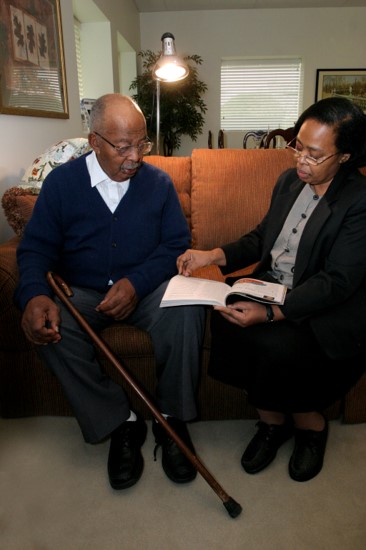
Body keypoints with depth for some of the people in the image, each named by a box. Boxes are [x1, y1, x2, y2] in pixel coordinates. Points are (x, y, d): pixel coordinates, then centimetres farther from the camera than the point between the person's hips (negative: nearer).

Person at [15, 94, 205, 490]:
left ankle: (172, 416, -11)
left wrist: (137, 283, -21)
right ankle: (120, 422, -13)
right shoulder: (61, 182, -1)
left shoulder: (158, 182, 1)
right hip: (81, 294, 1)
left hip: (145, 290, 0)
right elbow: (35, 247, -2)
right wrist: (35, 295, -24)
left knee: (187, 305, -30)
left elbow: (176, 244, -3)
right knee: (48, 326, -29)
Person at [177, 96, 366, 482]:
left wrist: (270, 313, -32)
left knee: (278, 345, -32)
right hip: (272, 287, 6)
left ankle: (310, 423, 5)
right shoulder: (288, 180, 7)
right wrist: (213, 256, -2)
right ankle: (271, 419, 0)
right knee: (226, 318, -22)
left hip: (328, 310, -6)